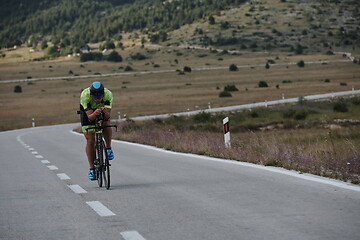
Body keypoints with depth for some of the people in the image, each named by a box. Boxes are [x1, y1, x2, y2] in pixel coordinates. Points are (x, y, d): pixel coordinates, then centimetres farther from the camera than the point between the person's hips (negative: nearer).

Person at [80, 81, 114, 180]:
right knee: (90, 141, -9)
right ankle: (92, 169, -1)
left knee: (106, 123, -32)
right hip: (87, 112, -1)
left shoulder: (108, 94, -34)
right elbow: (90, 117, -39)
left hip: (102, 111, 1)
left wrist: (105, 112, -60)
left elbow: (108, 115, -38)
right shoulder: (85, 95, -37)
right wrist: (95, 113, -60)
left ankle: (108, 149, -12)